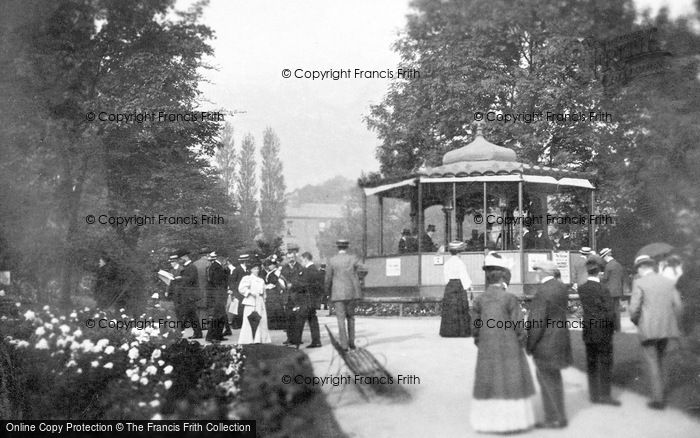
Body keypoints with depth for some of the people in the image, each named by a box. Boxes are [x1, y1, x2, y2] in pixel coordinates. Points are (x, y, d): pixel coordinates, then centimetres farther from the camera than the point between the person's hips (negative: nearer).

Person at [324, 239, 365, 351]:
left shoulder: (332, 261, -2)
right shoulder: (353, 258, 0)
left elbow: (327, 279, 0)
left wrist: (328, 292, 16)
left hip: (338, 294, -2)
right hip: (352, 293, 2)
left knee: (341, 319, 1)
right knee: (351, 317, 16)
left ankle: (344, 345, -4)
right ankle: (351, 342, 14)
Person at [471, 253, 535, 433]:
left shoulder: (479, 300, -3)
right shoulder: (510, 298, -13)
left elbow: (475, 329, 1)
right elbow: (519, 326, -11)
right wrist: (521, 344, 3)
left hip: (487, 351, 3)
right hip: (509, 350, -3)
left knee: (489, 384, 13)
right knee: (511, 383, 8)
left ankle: (488, 420, 16)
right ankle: (511, 420, 11)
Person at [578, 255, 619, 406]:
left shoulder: (582, 289, -2)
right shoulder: (603, 290, -19)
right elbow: (610, 314, -19)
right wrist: (611, 326, 3)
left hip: (588, 333, 5)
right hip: (603, 333, -5)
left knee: (591, 364, 13)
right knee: (605, 364, 6)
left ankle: (594, 394, 20)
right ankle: (604, 395, 10)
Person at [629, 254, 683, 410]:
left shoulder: (639, 283, -7)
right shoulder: (668, 282, 7)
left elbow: (634, 308, -12)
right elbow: (678, 305, 4)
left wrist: (635, 321, 7)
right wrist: (672, 323, 15)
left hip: (648, 329, -5)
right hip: (665, 329, 5)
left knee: (653, 363, 1)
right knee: (659, 361, 20)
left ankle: (658, 399, -1)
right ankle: (660, 392, 20)